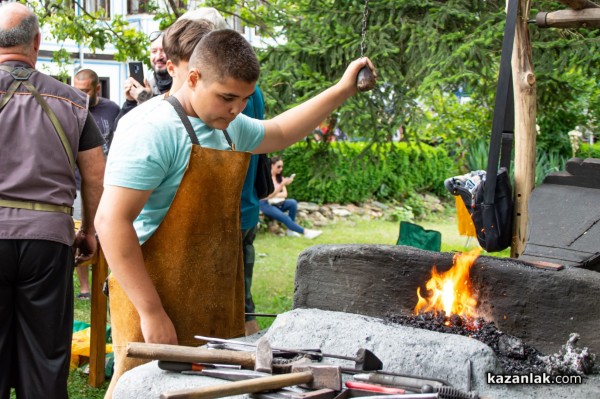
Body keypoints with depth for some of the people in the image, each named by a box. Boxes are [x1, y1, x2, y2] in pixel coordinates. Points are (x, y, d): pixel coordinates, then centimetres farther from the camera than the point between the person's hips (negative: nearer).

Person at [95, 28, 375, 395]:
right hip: (160, 312, -8)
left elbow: (279, 132, 32)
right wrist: (151, 312, -22)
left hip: (218, 310, 8)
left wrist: (342, 91, 27)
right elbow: (111, 221, -20)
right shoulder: (154, 131, -16)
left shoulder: (231, 127, 12)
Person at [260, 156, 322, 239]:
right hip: (266, 204, -6)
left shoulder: (280, 177, 8)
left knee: (293, 203, -24)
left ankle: (291, 230, -19)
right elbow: (269, 195, -23)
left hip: (276, 203, 6)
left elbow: (285, 194, 3)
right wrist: (282, 184, -33)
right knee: (284, 217, -30)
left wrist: (274, 195, -16)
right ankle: (305, 232, -30)